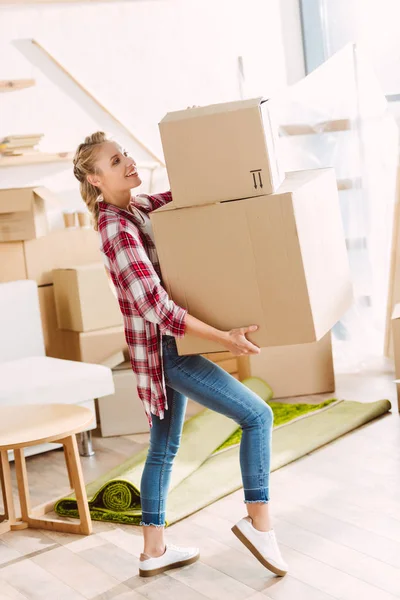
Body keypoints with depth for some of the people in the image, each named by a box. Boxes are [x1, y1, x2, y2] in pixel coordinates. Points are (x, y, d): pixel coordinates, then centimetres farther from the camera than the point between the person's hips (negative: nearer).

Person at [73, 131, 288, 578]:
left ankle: (154, 551, 26)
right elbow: (155, 306, -27)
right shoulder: (116, 228, -20)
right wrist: (222, 337, -28)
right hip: (164, 350, -9)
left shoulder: (140, 207, 7)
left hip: (170, 346, 9)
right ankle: (258, 520, 2)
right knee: (257, 415, -5)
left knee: (163, 449, 15)